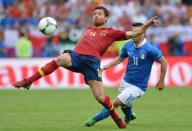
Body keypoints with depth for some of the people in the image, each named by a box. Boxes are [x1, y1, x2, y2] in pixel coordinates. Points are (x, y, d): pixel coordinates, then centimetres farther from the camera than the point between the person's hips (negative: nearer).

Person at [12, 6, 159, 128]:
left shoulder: (111, 32, 22)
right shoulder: (87, 30, 33)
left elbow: (133, 34, 19)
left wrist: (148, 24, 10)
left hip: (92, 61, -2)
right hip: (76, 56, 2)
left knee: (100, 97, -11)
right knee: (61, 59, -35)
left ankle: (116, 117, 20)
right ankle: (28, 81, -37)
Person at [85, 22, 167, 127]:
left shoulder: (150, 49, -19)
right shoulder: (128, 46, -2)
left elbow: (163, 62, -9)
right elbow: (120, 58, 15)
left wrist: (161, 81, -4)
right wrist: (108, 65, -1)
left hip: (137, 86, -6)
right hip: (125, 82, 6)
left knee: (116, 103, -13)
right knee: (124, 105, 22)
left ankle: (94, 120, -3)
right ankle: (129, 117, 55)